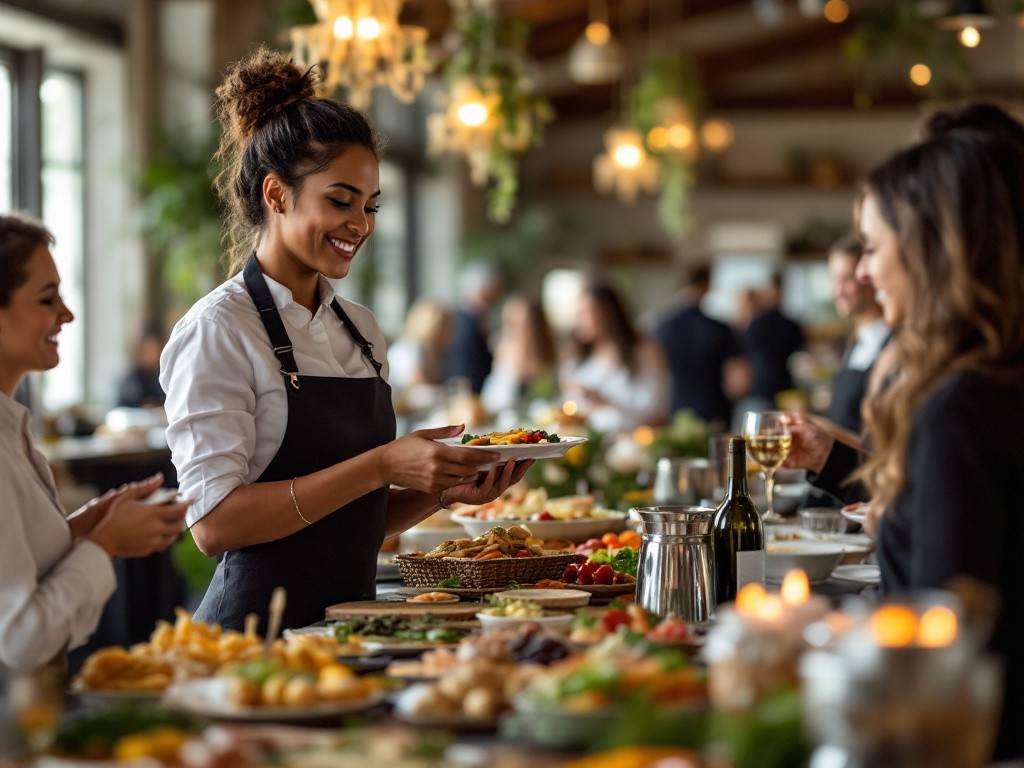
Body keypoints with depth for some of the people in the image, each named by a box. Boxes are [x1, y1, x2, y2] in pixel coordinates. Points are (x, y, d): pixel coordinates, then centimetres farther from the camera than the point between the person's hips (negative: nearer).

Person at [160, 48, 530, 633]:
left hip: (350, 627, 6)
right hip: (260, 627, -6)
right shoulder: (219, 330, -8)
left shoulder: (360, 329, 12)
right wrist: (381, 467, -20)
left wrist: (445, 490, 0)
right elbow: (215, 522, -17)